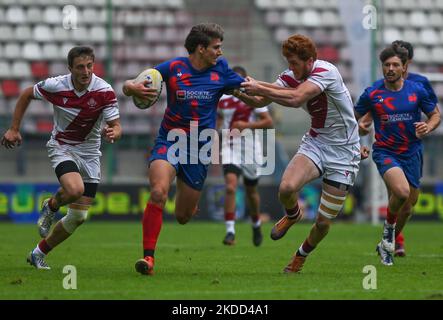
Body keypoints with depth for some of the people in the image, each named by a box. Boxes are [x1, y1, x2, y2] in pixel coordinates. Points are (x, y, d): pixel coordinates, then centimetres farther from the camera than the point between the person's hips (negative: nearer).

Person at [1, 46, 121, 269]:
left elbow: (116, 127, -16)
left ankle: (39, 254, 21)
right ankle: (51, 206, 3)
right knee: (75, 189, -33)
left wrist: (112, 133, -41)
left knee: (78, 217, 1)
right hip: (61, 147, -2)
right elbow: (27, 94, 2)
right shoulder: (55, 86, -17)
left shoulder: (104, 91, -17)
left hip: (89, 152, 2)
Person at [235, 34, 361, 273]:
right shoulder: (291, 76, -1)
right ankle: (292, 214, 11)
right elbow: (259, 102, 0)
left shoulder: (326, 72, -23)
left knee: (323, 222, -3)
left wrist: (260, 88, -28)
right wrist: (241, 94, -19)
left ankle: (302, 255, 29)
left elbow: (296, 98, -35)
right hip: (315, 142, 5)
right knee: (287, 188, -26)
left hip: (343, 152, -5)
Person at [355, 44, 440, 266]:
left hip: (412, 152, 3)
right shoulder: (372, 94, -5)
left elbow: (435, 115, 10)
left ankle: (389, 243, 33)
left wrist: (427, 127, -12)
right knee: (401, 191, -28)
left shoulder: (417, 90, -1)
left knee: (408, 202, 9)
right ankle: (389, 226, 2)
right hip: (385, 152, -3)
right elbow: (353, 119, 8)